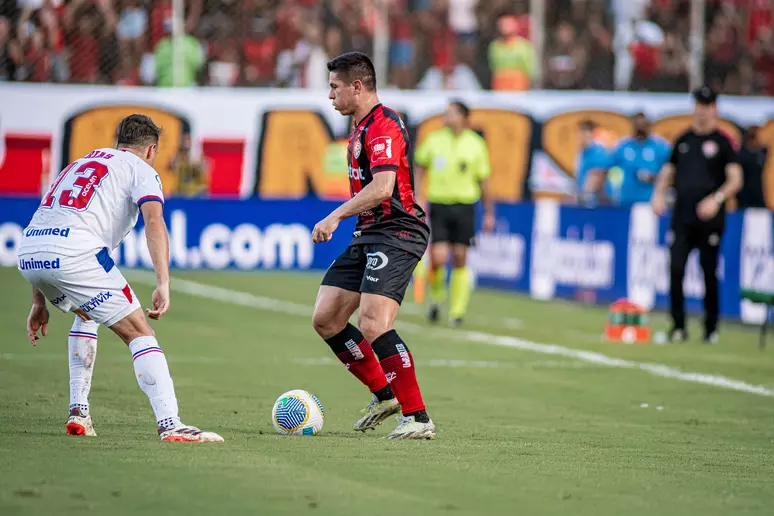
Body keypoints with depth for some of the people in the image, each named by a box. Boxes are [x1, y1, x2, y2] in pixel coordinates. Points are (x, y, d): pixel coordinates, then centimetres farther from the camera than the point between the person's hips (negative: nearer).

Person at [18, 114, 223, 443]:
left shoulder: (80, 165, 34)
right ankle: (170, 425, -14)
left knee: (85, 314, 34)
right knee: (139, 333, -1)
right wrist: (163, 285, -16)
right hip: (75, 254, -7)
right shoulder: (140, 169, 13)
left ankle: (78, 414, 28)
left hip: (28, 255, 7)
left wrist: (40, 301, 35)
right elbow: (154, 221, -7)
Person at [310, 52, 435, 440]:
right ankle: (384, 394, 18)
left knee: (372, 325, -22)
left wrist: (336, 217, -27)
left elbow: (381, 187, -27)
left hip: (397, 234, -11)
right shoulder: (360, 128, 18)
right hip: (368, 235, 11)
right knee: (325, 320, 6)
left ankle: (418, 418, -18)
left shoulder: (383, 125, -15)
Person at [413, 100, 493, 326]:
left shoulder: (476, 145, 0)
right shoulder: (434, 140, 0)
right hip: (439, 205, 0)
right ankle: (436, 298, 17)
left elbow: (483, 181, 6)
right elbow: (420, 169, 13)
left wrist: (489, 213, 7)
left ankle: (457, 311, 12)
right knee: (438, 258, -11)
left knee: (460, 259, 1)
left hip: (464, 207, 0)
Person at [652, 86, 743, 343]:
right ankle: (678, 327, 0)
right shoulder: (683, 140, 15)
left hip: (710, 220, -4)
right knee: (676, 269, -6)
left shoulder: (722, 141, 1)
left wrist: (717, 198, -22)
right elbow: (668, 171, 22)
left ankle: (711, 328, 12)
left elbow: (735, 180, -6)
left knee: (709, 273, 1)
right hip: (682, 218, 4)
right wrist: (659, 193, 2)